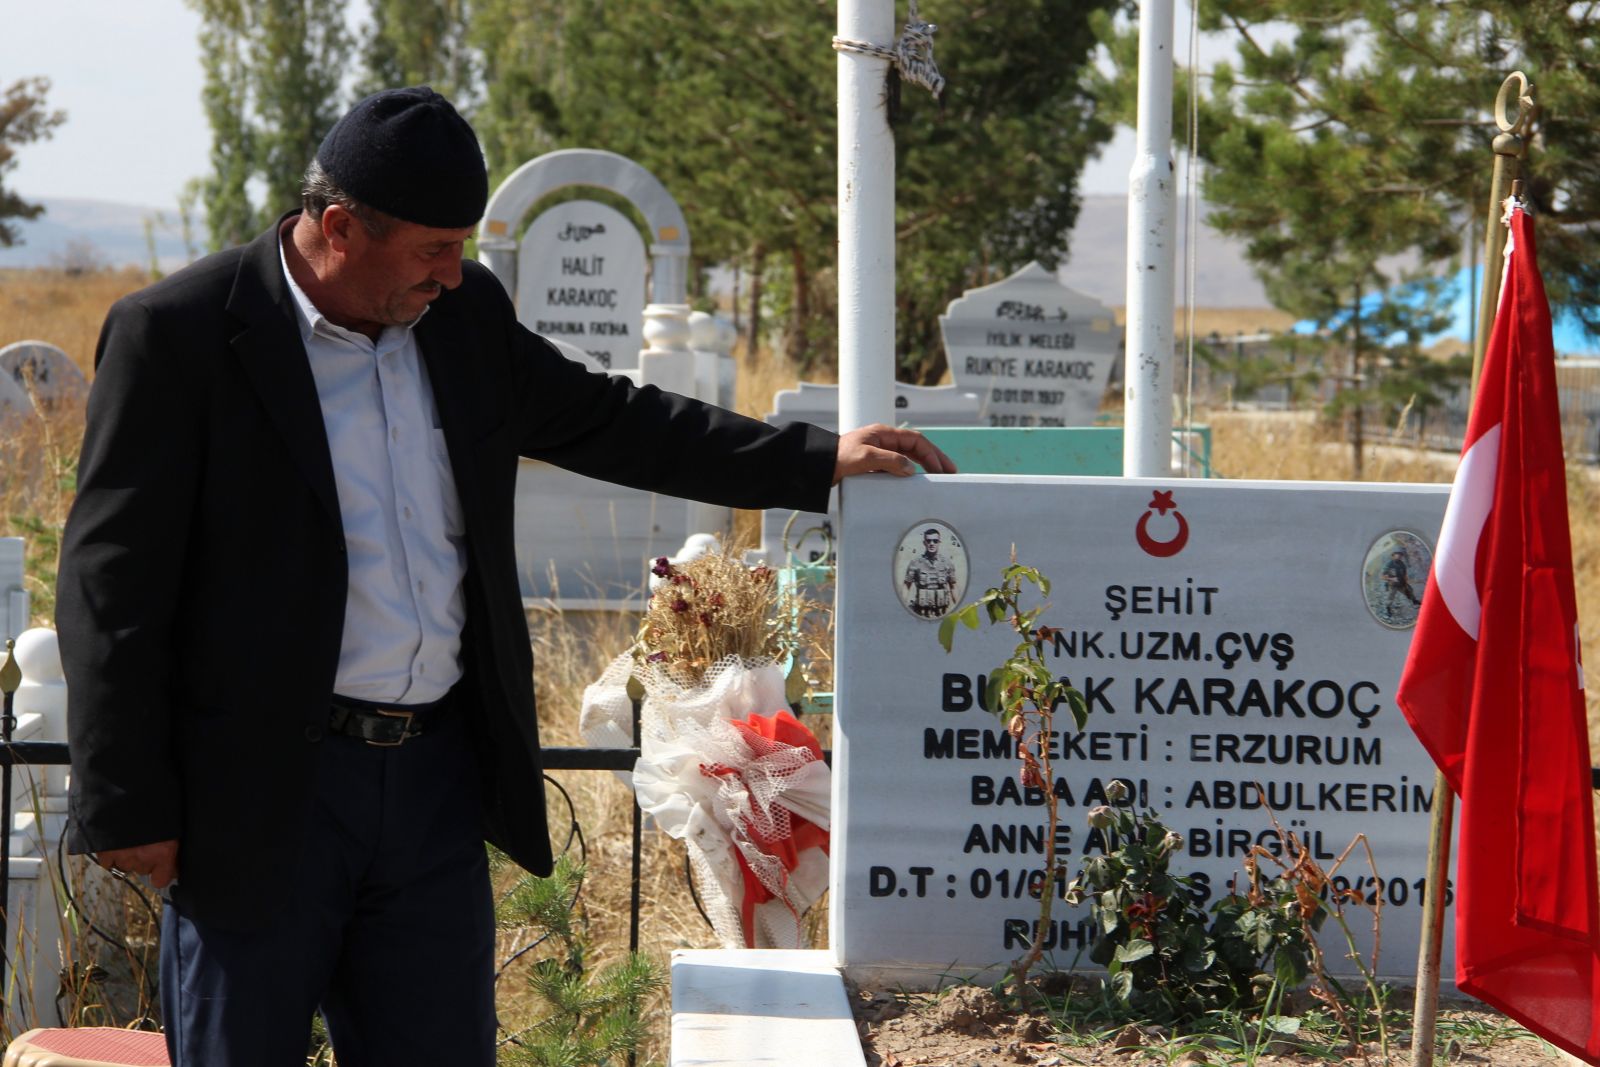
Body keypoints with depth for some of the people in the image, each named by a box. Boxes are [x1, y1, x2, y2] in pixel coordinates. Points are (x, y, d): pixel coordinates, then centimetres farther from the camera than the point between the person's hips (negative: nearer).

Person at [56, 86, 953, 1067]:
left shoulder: (465, 314, 8)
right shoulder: (176, 336, -10)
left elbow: (603, 422, 22)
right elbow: (113, 586, -10)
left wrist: (822, 461, 20)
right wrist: (129, 809, -12)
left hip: (437, 770, 6)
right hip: (259, 791, -5)